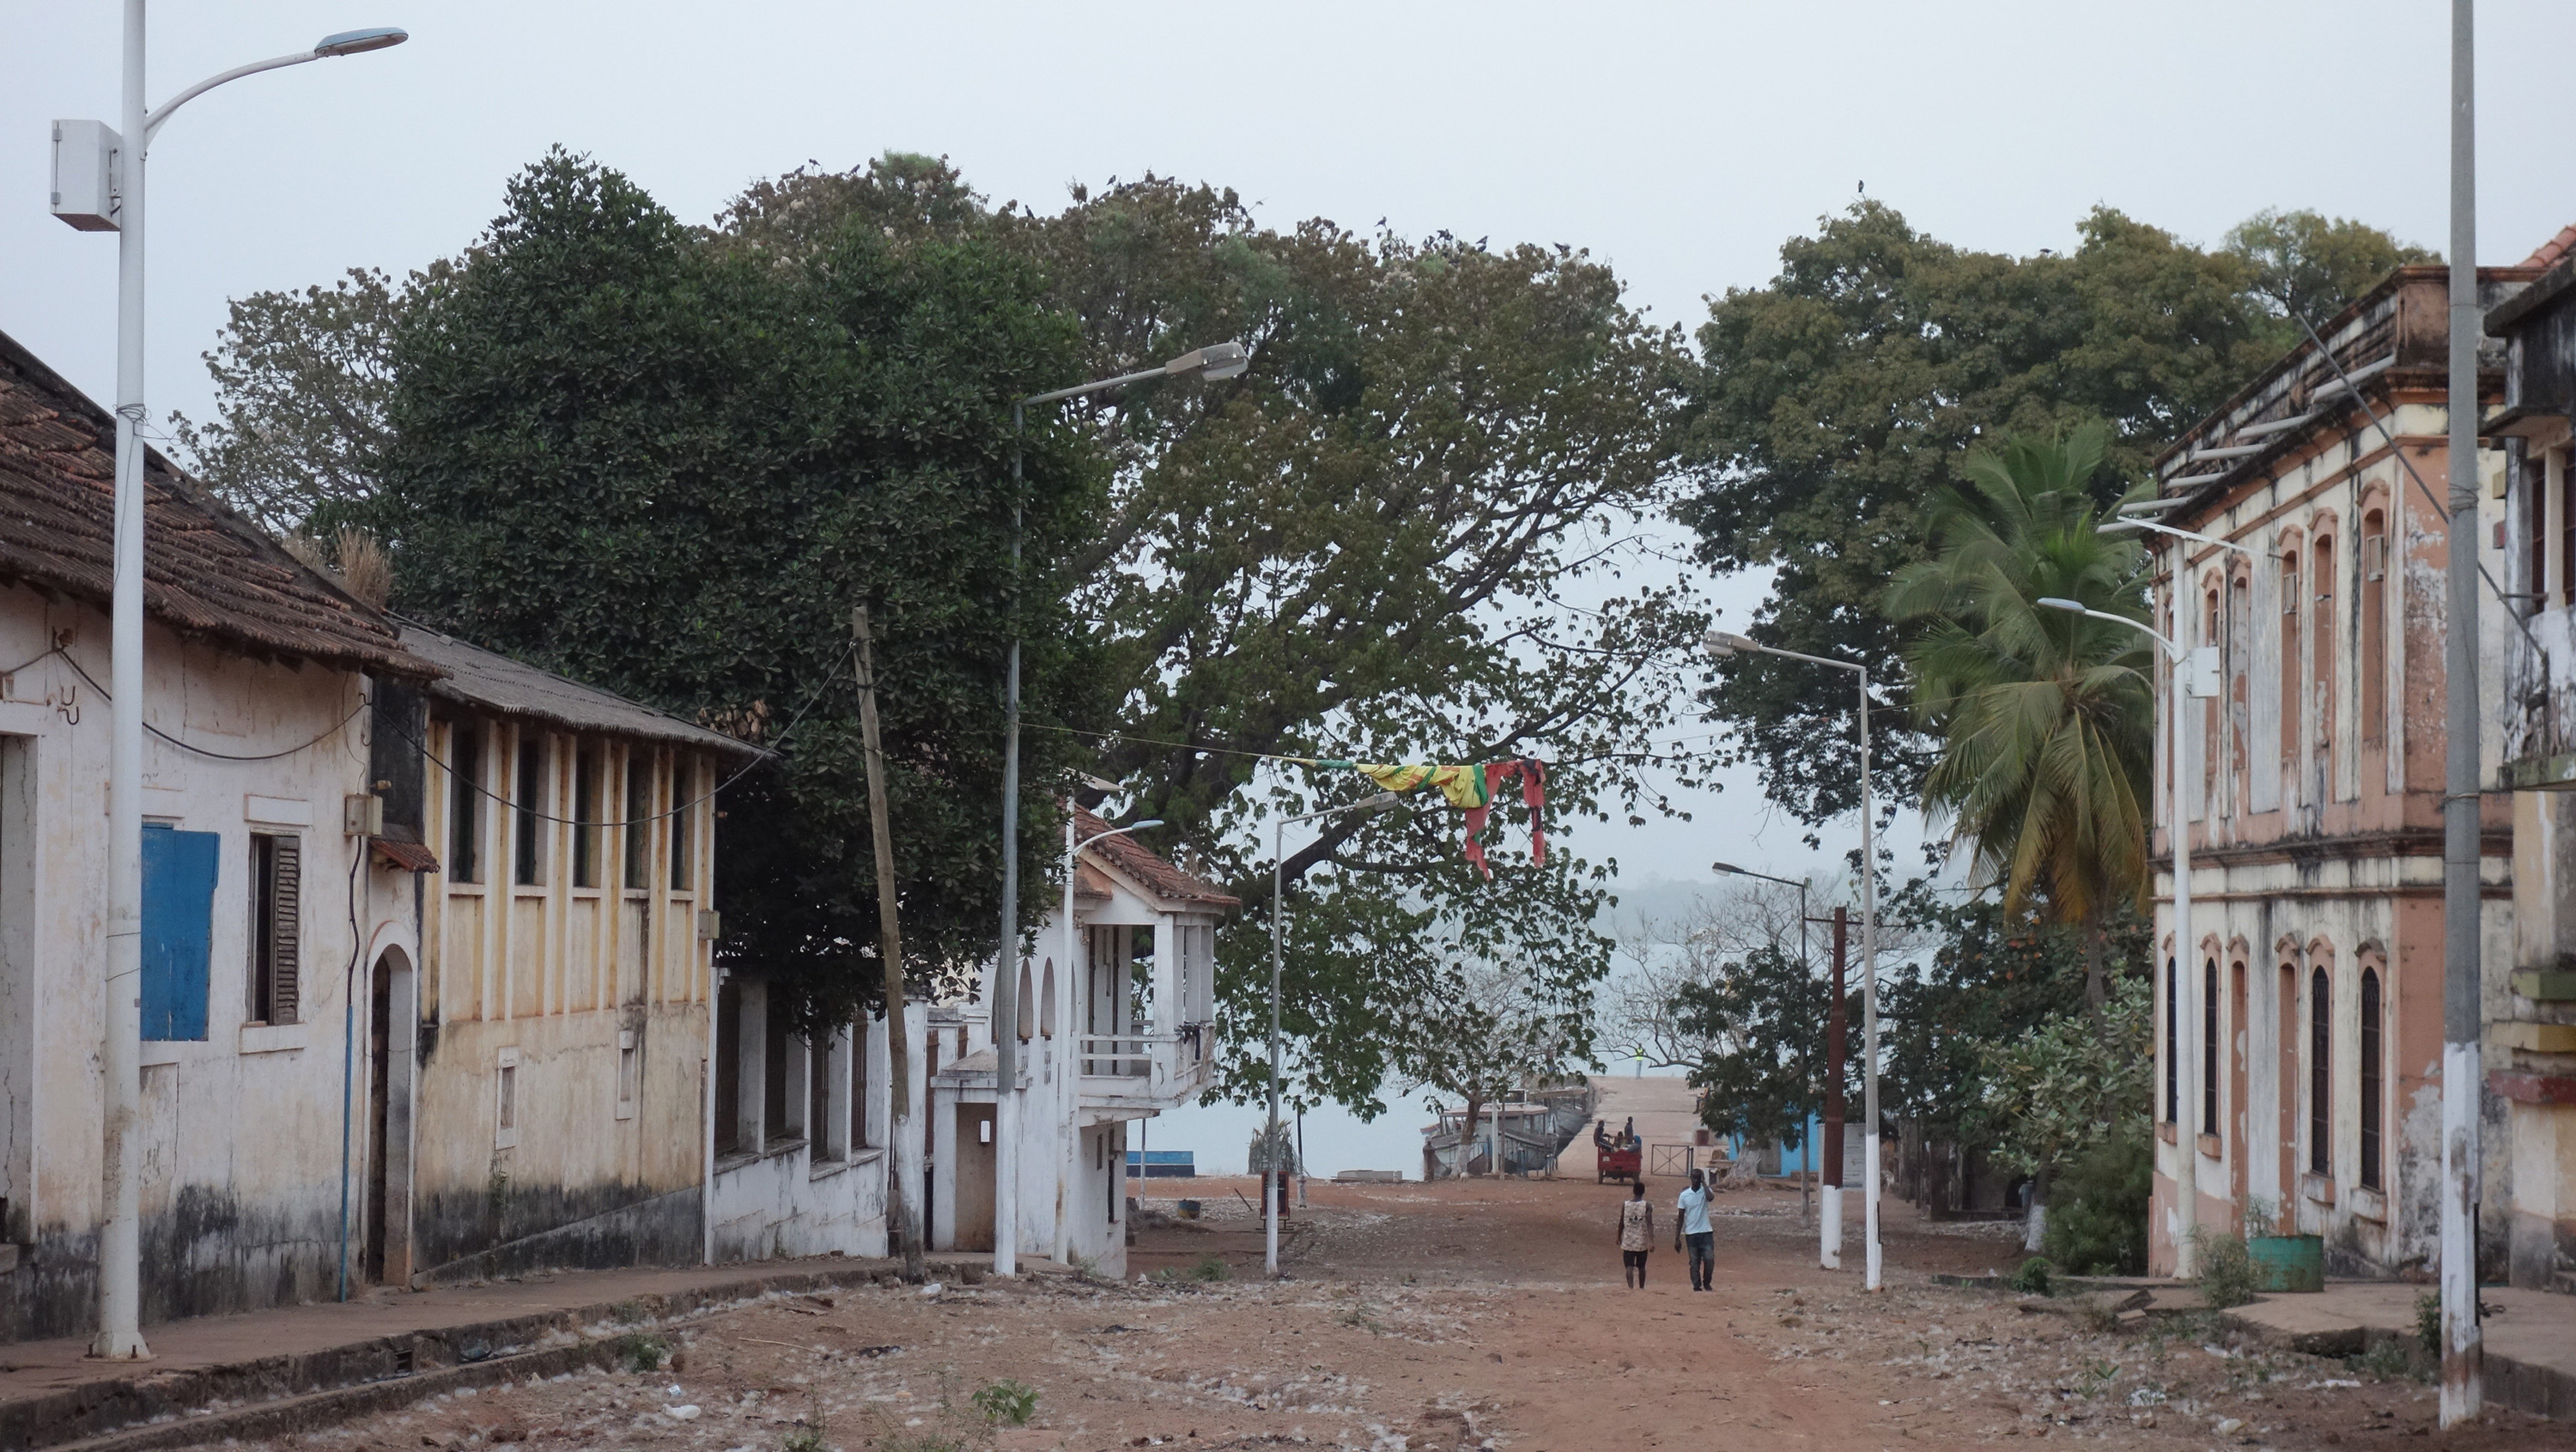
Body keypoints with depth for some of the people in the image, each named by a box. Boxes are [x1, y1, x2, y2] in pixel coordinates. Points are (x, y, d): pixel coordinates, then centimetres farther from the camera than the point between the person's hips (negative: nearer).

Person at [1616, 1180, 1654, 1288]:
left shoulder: (1625, 1204, -1)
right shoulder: (1647, 1205, -6)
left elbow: (1621, 1223, 6)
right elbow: (1649, 1224, -13)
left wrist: (1619, 1237, 21)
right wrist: (1652, 1241, -14)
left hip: (1628, 1242, 0)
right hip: (1642, 1242, 0)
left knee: (1629, 1267, -4)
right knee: (1641, 1267, 17)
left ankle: (1631, 1287, -23)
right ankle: (1641, 1288, 29)